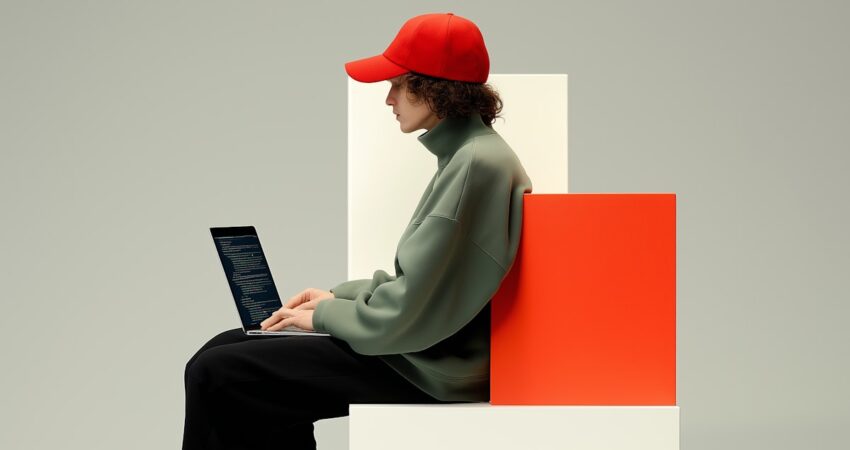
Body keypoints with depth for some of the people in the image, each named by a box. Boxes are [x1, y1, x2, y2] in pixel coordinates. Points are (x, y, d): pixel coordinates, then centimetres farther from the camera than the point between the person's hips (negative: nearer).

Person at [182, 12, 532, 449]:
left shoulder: (476, 165, -21)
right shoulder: (464, 154, 12)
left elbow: (406, 311, -22)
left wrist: (326, 314, -7)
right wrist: (339, 295, 10)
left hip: (425, 374, -10)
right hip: (420, 349, 10)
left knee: (213, 373, -12)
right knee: (227, 347, 12)